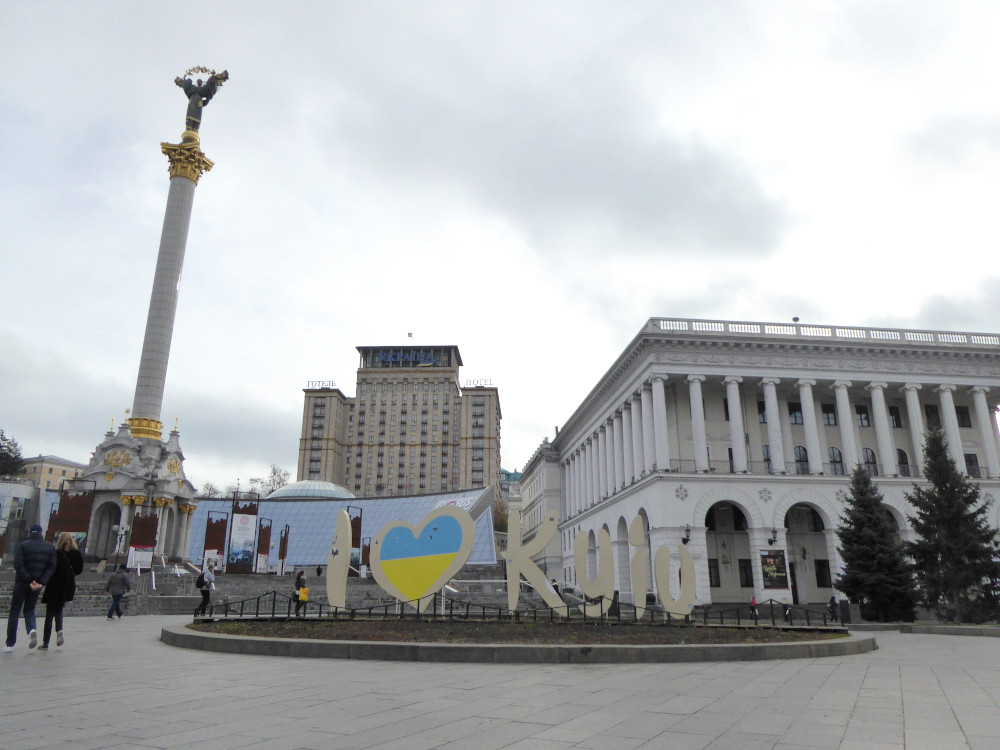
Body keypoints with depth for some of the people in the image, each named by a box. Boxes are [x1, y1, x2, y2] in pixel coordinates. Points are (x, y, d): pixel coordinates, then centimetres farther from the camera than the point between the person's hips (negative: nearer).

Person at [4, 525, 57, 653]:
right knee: (29, 610, 18)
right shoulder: (50, 548, 5)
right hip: (38, 584, 3)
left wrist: (29, 581, -14)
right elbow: (52, 567, -5)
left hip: (22, 583, -3)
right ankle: (32, 630, -11)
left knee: (14, 612, 8)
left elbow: (18, 565, -15)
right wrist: (41, 582, -10)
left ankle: (10, 644, 7)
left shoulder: (22, 546, -4)